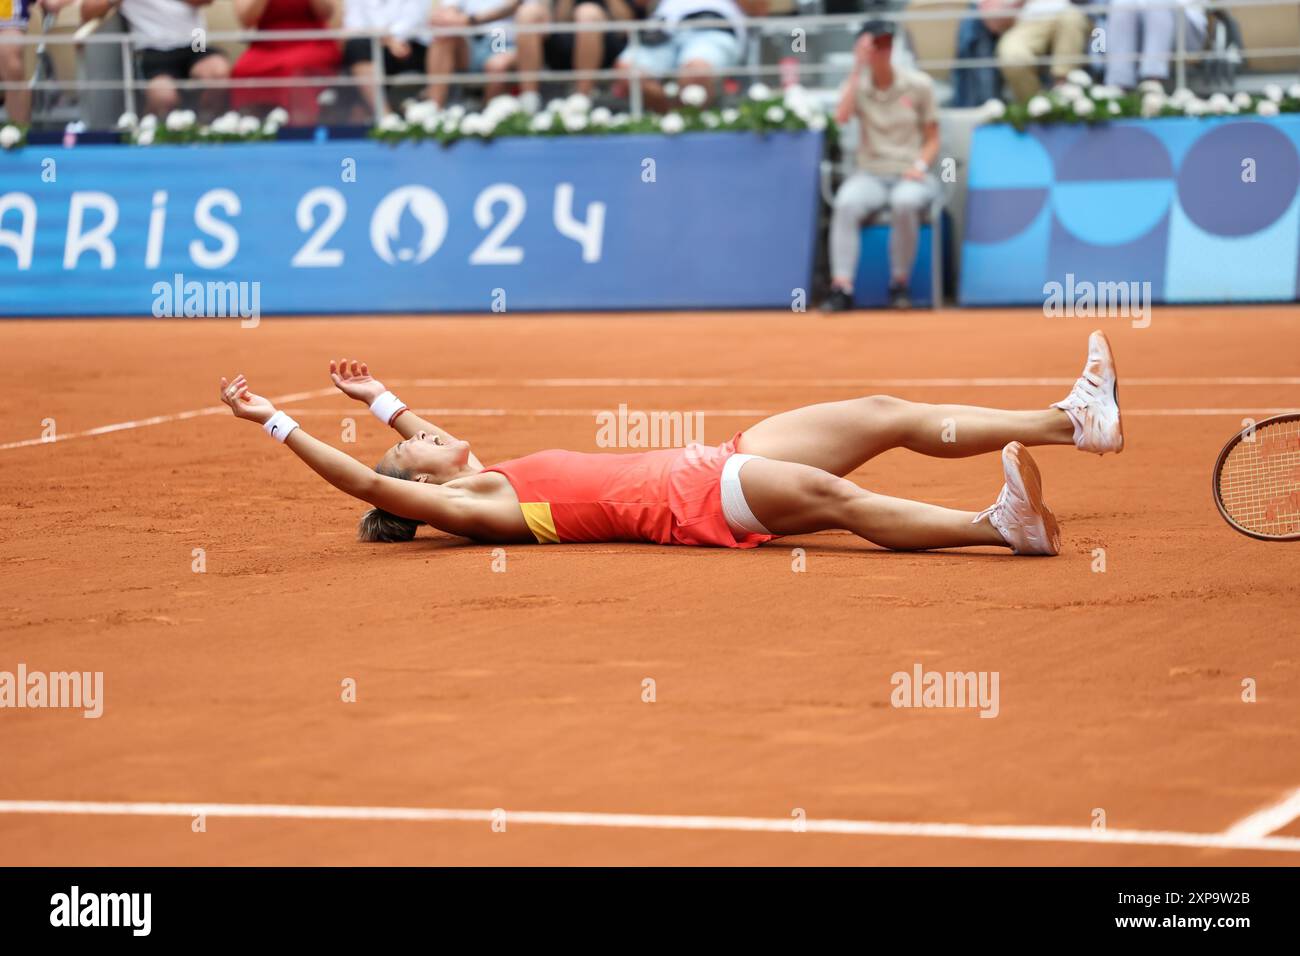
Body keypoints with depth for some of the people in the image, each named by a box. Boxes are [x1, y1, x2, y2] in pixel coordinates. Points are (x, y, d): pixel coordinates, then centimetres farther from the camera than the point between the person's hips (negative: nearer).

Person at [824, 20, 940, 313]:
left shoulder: (919, 85, 4)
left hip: (911, 176, -1)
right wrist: (858, 69, -13)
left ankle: (899, 284, -21)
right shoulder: (857, 84, 7)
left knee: (904, 202, -37)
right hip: (871, 175, 1)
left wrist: (920, 165, -13)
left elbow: (932, 139, 8)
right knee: (846, 203, -34)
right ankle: (842, 287, -36)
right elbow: (842, 117, -15)